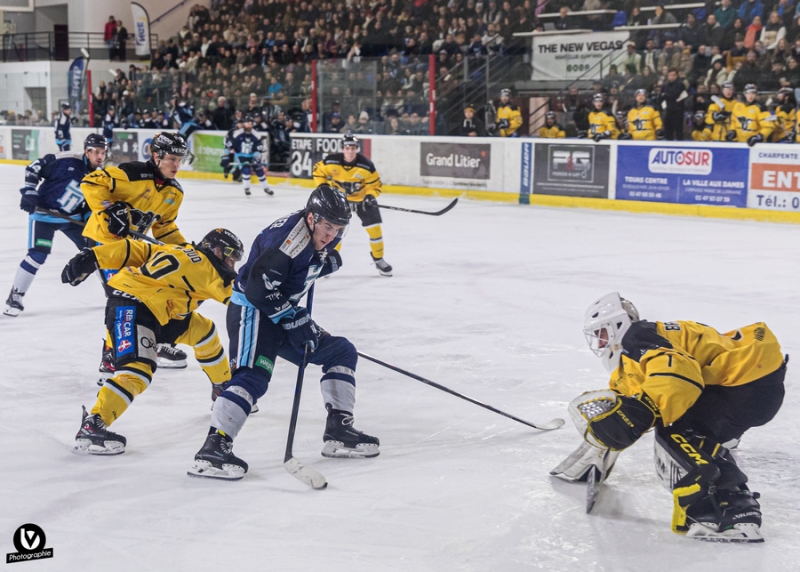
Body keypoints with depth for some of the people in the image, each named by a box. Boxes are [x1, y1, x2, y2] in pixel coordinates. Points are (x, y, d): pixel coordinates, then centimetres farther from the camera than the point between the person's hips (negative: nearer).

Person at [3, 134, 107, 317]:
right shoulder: (67, 161, -21)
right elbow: (34, 168, -13)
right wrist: (29, 191, -20)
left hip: (72, 217, 6)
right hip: (43, 213, -6)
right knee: (37, 255, -17)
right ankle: (15, 297, -5)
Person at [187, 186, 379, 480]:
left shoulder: (322, 234, 4)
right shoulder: (288, 235, -25)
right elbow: (258, 286, -28)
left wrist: (326, 260, 5)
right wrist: (295, 320, -24)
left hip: (284, 315, 10)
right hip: (251, 311, -10)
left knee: (341, 351, 11)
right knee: (254, 376, -28)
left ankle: (338, 432, 13)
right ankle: (212, 448, -31)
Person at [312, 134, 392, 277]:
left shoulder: (366, 165, -23)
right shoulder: (331, 161, -21)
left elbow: (375, 184, -12)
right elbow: (318, 171, -3)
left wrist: (371, 196, -30)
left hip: (362, 198, 0)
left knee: (374, 228, -2)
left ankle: (378, 259, 18)